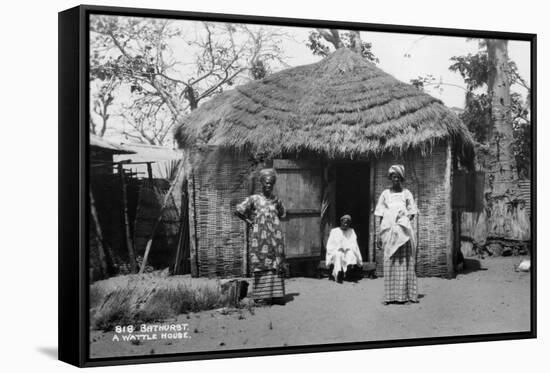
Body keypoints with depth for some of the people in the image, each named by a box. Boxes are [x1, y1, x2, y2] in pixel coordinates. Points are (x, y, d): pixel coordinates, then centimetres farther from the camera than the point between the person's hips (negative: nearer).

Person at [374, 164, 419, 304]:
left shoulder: (406, 193, 10)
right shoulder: (385, 194, 10)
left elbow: (412, 213, 10)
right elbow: (381, 216, 9)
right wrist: (380, 233, 3)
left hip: (403, 231, 0)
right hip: (389, 230, 0)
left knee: (404, 262, -4)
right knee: (389, 263, -3)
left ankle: (405, 294, -3)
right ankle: (389, 296, -2)